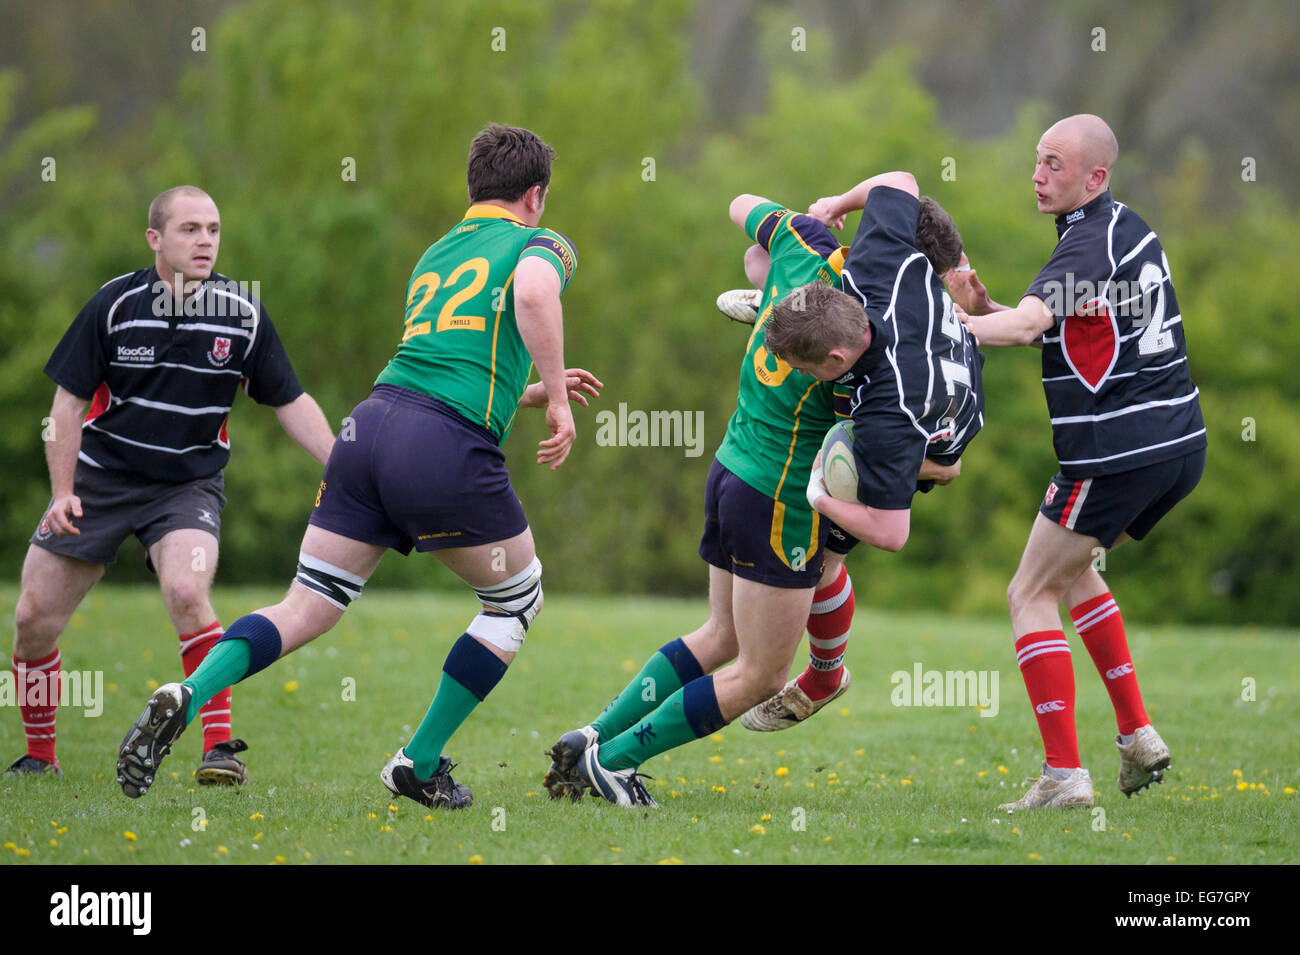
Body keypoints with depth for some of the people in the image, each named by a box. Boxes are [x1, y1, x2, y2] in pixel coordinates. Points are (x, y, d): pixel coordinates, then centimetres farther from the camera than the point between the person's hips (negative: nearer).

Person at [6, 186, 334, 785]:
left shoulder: (242, 315, -8)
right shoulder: (115, 304, -11)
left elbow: (290, 403, 2)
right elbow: (70, 400, -5)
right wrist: (62, 492, -13)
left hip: (189, 484, -1)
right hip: (100, 478, 1)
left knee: (186, 592, -30)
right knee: (33, 619, 0)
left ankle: (220, 746, -24)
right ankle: (39, 754, 23)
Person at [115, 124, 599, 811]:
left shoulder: (434, 256, 30)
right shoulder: (539, 244, 9)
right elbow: (532, 294, -17)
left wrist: (532, 392, 44)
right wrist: (556, 399, -10)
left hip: (373, 419, 6)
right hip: (450, 447, -6)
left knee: (305, 609, 5)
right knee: (517, 599, 18)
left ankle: (186, 697, -21)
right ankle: (420, 764, 15)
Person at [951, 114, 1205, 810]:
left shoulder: (1090, 245, -15)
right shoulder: (1129, 229, 15)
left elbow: (1028, 322, -32)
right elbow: (1046, 328, 16)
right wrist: (981, 305, 0)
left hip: (1117, 455, -10)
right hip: (1179, 445, 10)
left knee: (1030, 594, 0)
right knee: (1072, 568, 28)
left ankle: (1064, 773, -7)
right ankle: (1137, 736, 22)